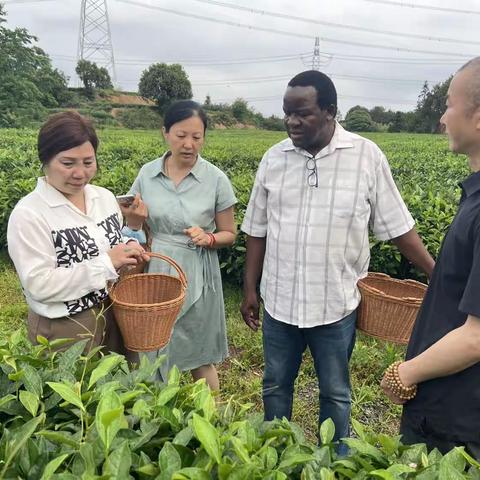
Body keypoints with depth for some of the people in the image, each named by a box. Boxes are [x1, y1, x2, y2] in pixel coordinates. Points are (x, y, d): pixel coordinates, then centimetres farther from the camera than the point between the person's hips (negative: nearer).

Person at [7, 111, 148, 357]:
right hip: (63, 330, -5)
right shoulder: (28, 214, -17)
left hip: (115, 316, 6)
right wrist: (106, 263, -25)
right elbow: (39, 285, -21)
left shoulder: (105, 197, 1)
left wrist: (130, 249, -8)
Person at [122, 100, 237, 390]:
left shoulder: (216, 179, -9)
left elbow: (229, 235, 0)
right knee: (154, 355, 16)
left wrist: (208, 238, -20)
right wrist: (134, 219, -14)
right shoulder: (147, 174, -1)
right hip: (156, 272, 3)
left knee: (200, 360, 11)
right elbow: (135, 228, 8)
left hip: (196, 277, -2)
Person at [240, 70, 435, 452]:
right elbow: (257, 230, 4)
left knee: (336, 393, 18)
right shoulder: (274, 158, -1)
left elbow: (397, 225, -1)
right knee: (276, 385, 20)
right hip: (279, 301, 3)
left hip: (336, 304, -2)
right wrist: (250, 288, 5)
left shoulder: (367, 156, -8)